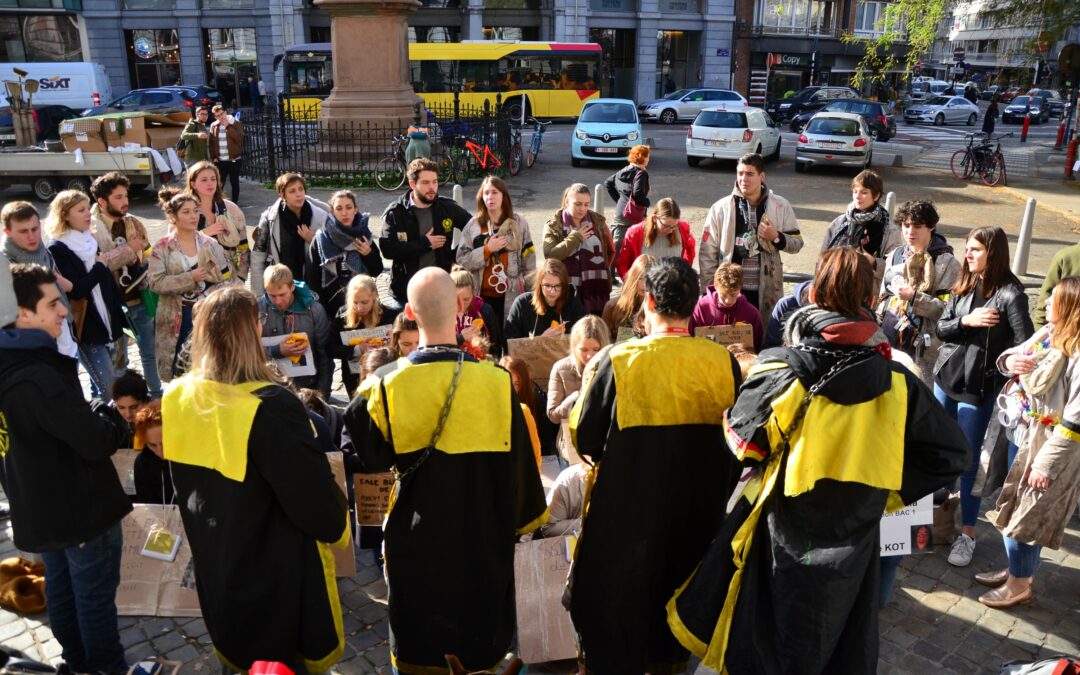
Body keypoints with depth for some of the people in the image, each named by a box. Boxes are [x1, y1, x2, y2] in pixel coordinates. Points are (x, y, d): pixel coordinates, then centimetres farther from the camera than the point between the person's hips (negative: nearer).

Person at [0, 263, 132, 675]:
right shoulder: (37, 378, -31)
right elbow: (99, 441, -30)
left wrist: (87, 413, 5)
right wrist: (109, 414, -12)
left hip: (38, 506, 9)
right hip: (80, 507, -9)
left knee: (61, 587, 23)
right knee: (95, 596, 7)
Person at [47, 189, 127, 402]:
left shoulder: (91, 241, 12)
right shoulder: (57, 250, -10)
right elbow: (75, 290, -20)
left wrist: (122, 318, 11)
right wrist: (99, 267, -9)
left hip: (107, 323, 7)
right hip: (85, 330, -7)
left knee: (100, 387, 14)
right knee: (112, 391, -10)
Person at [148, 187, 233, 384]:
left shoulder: (210, 244, 4)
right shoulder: (162, 248, -2)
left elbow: (226, 278, 3)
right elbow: (156, 282, -11)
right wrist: (189, 278, -18)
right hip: (179, 317, -2)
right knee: (181, 368, 4)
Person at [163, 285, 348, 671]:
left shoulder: (177, 399, -8)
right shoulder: (270, 405, -32)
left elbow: (184, 485, 8)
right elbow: (316, 495, -26)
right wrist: (337, 527, -5)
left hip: (215, 564, 7)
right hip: (277, 571, -7)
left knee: (239, 653, 29)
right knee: (296, 655, 17)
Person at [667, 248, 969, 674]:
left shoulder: (781, 371, -18)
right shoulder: (895, 381, -7)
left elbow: (743, 443, -12)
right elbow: (950, 452, 0)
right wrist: (893, 491, 6)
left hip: (785, 538, -2)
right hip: (853, 541, 3)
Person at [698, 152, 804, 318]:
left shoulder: (780, 206, -1)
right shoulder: (720, 208, -4)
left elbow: (797, 244, 7)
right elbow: (707, 254, -1)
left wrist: (776, 237, -14)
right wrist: (708, 293, -3)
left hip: (766, 291, 1)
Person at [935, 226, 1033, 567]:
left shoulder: (1010, 294, -14)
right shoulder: (963, 286, 4)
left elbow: (1025, 346, -18)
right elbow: (941, 329, 1)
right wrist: (967, 321, -15)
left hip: (979, 388, -6)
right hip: (946, 377, 6)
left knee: (968, 460, 2)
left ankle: (967, 532, 16)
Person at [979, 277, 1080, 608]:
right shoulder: (1047, 333, -2)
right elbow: (1014, 355, 15)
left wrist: (1046, 463, -20)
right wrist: (1009, 360, -10)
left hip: (1051, 446, -8)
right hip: (1022, 432, 8)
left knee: (1026, 518, 7)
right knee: (1011, 511, 21)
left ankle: (1019, 586, 27)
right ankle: (1015, 569, 41)